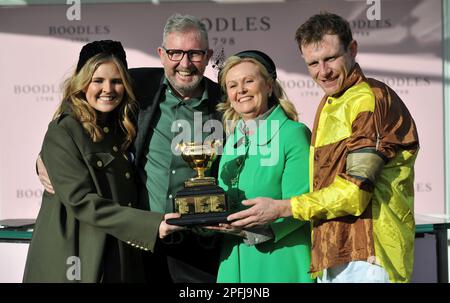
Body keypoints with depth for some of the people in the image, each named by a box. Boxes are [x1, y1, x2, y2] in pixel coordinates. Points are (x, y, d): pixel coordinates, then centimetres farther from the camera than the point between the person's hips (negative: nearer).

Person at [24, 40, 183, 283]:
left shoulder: (121, 130, 11)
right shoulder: (62, 132, -11)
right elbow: (81, 200, -19)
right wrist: (151, 224, -24)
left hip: (122, 262, 7)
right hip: (73, 262, -7)